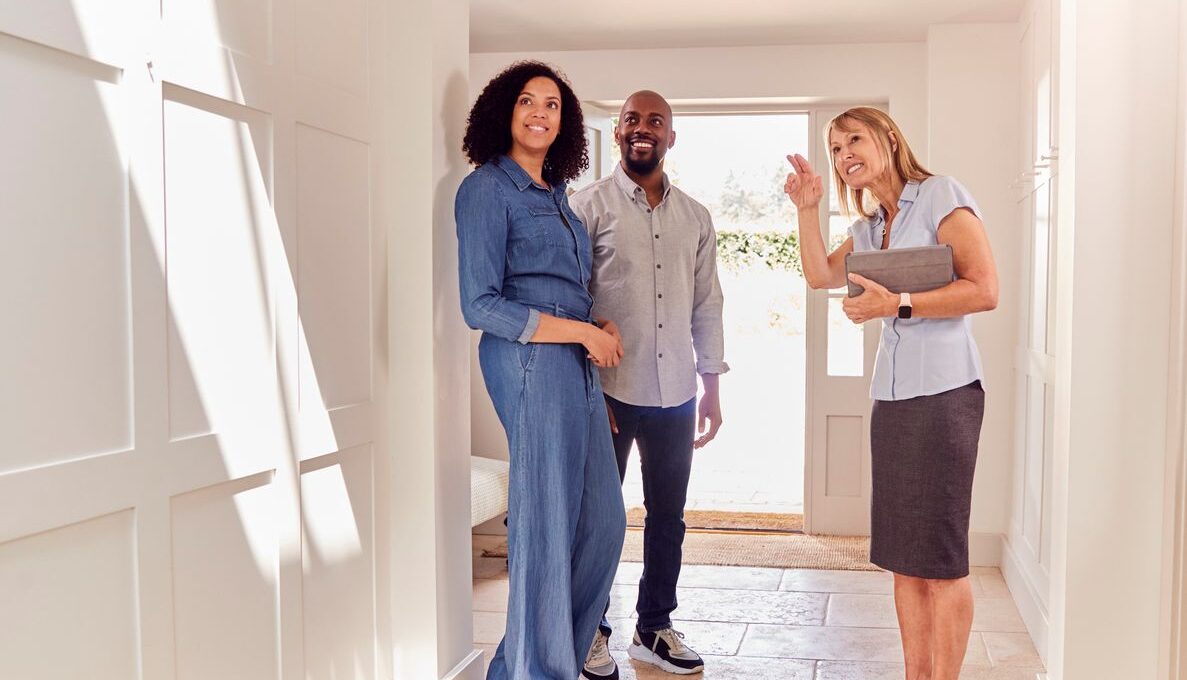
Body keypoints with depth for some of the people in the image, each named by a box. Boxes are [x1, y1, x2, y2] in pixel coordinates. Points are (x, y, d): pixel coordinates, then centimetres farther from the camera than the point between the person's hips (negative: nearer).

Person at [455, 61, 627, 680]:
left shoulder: (555, 193, 19)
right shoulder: (487, 188, -6)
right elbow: (480, 307, -13)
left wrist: (604, 330, 1)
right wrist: (584, 332, -13)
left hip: (578, 364, 9)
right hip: (531, 361, -8)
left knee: (602, 523, 12)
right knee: (547, 529, -1)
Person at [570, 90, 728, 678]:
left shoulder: (695, 217, 11)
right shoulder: (589, 205, -3)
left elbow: (706, 304, 14)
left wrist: (711, 386, 10)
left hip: (675, 392, 4)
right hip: (609, 388, -4)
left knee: (668, 515, 12)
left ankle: (654, 628, 28)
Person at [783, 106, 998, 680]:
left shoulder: (941, 196, -5)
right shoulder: (868, 227, 19)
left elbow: (984, 290, -13)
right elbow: (819, 274, 11)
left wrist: (897, 305, -18)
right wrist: (807, 210, 6)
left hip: (943, 390, -8)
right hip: (891, 394, 8)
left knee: (940, 555, -2)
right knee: (901, 553, 10)